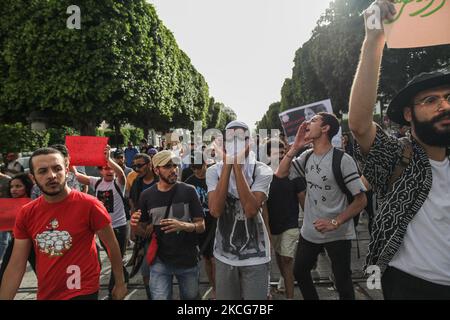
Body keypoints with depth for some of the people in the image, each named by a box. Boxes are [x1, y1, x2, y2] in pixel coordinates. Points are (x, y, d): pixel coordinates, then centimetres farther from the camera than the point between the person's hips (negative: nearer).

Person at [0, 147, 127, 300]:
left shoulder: (89, 205, -18)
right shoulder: (26, 213, -3)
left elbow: (112, 245, -9)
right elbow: (16, 265, 1)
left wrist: (120, 283, -2)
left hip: (83, 292, -6)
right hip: (44, 294, 7)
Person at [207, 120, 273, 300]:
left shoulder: (262, 171, -13)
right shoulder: (214, 171, -7)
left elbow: (251, 210, -27)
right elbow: (215, 211, -22)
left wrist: (237, 165, -28)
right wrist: (227, 165, -25)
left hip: (255, 255, -2)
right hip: (224, 254, 3)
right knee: (224, 297, 19)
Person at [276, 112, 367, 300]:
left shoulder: (342, 159, -17)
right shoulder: (306, 157, 2)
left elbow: (361, 200, -16)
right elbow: (280, 174, 1)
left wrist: (335, 222, -25)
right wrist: (295, 147, -8)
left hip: (337, 235, -6)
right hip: (309, 232, 6)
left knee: (343, 283, 10)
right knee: (299, 272, 20)